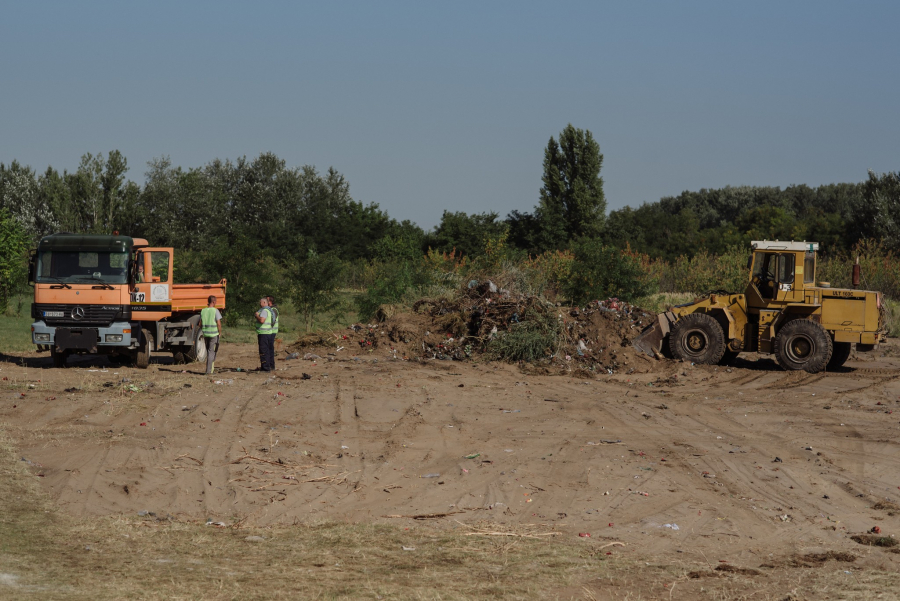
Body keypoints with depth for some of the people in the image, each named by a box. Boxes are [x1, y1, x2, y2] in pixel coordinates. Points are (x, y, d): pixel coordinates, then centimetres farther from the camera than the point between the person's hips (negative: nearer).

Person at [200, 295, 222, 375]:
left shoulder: (203, 311, 4)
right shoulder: (215, 311, -10)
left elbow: (200, 324, 8)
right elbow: (219, 323, -13)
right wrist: (220, 332, 0)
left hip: (205, 333, 5)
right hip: (214, 334, -5)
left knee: (209, 350, 18)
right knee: (211, 351, 0)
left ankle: (212, 368, 24)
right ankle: (209, 370, -3)